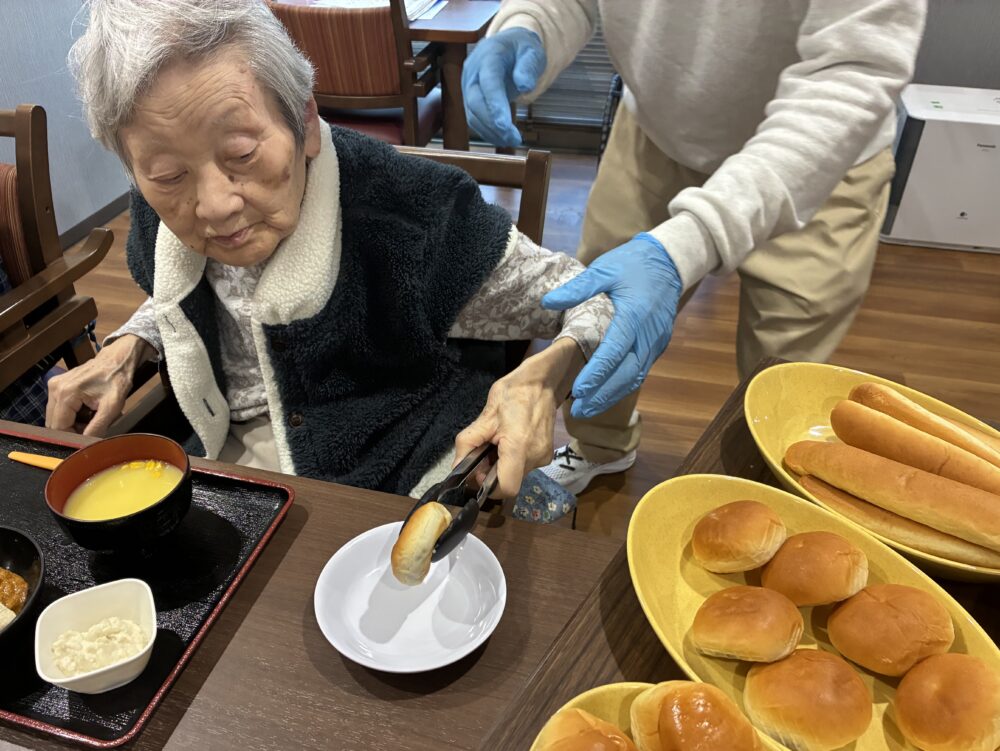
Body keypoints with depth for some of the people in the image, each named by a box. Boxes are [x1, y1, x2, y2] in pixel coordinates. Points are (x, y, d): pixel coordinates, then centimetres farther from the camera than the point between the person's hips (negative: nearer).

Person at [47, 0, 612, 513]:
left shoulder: (412, 212, -28)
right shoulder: (158, 217, -9)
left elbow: (597, 300, -17)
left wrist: (547, 375, -38)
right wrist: (128, 348, -4)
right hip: (231, 461, 5)